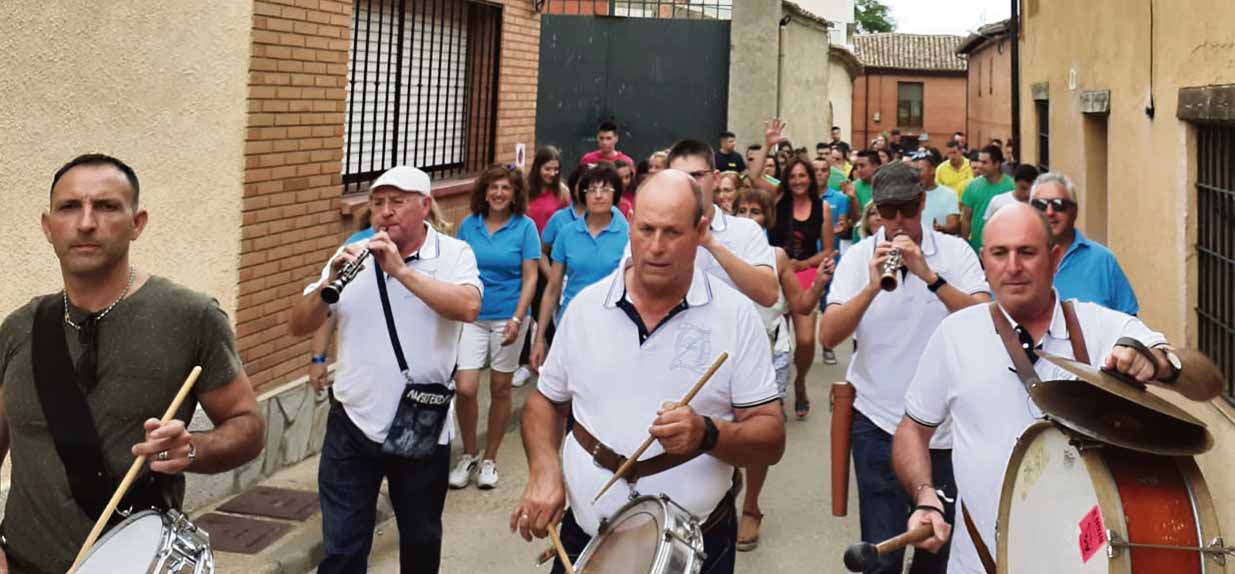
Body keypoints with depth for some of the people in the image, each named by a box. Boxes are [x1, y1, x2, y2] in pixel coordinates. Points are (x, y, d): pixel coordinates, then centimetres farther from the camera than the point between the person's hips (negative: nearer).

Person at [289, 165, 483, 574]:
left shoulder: (454, 254, -5)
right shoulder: (352, 255, 2)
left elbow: (468, 308, -24)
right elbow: (297, 327, -1)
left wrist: (401, 270, -26)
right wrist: (330, 282, -19)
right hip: (352, 425, 1)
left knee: (421, 539, 19)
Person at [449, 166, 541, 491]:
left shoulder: (524, 227, -4)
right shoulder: (468, 225, 3)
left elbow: (530, 278, -5)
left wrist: (517, 319, -14)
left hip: (508, 317, -1)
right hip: (472, 317, 1)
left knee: (500, 389, 8)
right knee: (464, 389, -7)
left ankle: (489, 459, 24)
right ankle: (468, 455, 15)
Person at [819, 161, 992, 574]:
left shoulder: (955, 251, -1)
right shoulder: (858, 257, -1)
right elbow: (828, 336, -10)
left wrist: (929, 275, -25)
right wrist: (872, 287, -25)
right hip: (878, 422, -1)